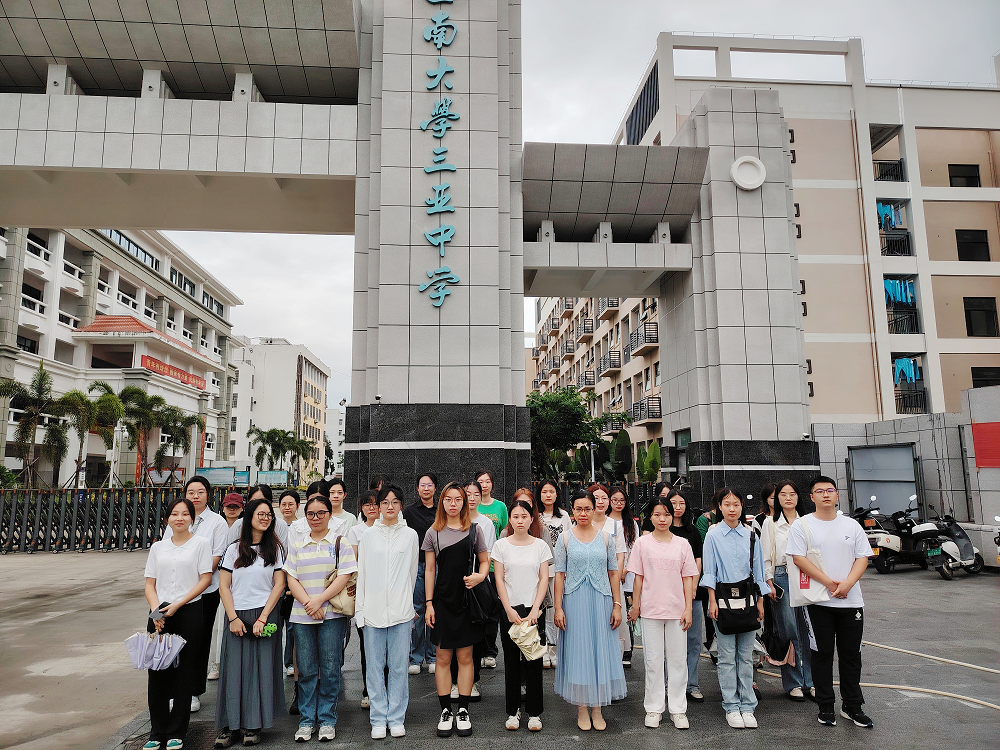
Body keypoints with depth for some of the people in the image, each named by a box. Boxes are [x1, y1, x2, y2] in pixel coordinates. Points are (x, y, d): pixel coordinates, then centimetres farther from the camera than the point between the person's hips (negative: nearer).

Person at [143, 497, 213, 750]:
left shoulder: (201, 543, 1)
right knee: (157, 671, 5)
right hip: (159, 614, 3)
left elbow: (205, 579, -5)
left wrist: (177, 605, -13)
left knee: (183, 672, 2)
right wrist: (156, 611, -7)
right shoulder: (158, 547, 11)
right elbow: (150, 584, 9)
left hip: (188, 612, -3)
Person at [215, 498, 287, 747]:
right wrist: (233, 618, -7)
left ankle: (253, 726, 9)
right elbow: (224, 587, 4)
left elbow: (279, 585, 0)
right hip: (237, 616, 1)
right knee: (233, 668, -1)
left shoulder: (275, 549, 5)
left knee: (261, 669, -1)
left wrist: (262, 618, -8)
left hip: (266, 615, -1)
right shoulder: (234, 549, 6)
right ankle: (229, 726, 9)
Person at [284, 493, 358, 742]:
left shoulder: (340, 542, 2)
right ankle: (307, 720, 20)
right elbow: (291, 579, 5)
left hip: (332, 615, -2)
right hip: (302, 617, 3)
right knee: (306, 670, 7)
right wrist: (308, 603, -9)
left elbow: (344, 577, -6)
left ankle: (327, 720, 15)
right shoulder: (298, 546, 12)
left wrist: (319, 600, -13)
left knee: (329, 669, 2)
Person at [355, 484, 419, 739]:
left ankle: (396, 718, 17)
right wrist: (359, 609, 3)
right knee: (375, 666, 5)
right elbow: (362, 574, 7)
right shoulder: (368, 536, 5)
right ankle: (378, 719, 17)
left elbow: (413, 572, 12)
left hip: (401, 610, 0)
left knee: (399, 666, 4)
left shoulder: (410, 535, 4)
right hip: (373, 610, 1)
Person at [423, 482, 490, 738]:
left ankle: (463, 711, 18)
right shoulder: (433, 533, 3)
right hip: (443, 600, 0)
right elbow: (429, 570, 4)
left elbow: (485, 561, 9)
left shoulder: (474, 530, 3)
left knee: (465, 657, 6)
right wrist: (428, 603, 0)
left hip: (467, 601, 0)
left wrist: (480, 576, -13)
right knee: (443, 658, 5)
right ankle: (445, 711, 16)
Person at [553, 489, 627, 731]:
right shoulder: (565, 539, 1)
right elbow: (559, 575, 1)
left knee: (600, 650, 5)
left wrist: (617, 605, 2)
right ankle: (582, 709, 17)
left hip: (601, 601, 1)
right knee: (577, 652, 4)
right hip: (574, 601, -1)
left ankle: (597, 709, 18)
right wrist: (558, 608, -4)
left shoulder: (605, 537, 4)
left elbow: (613, 573, 6)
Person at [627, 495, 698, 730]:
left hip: (677, 609, 1)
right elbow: (638, 578, 4)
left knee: (678, 659, 6)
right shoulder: (643, 544, 1)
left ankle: (678, 709, 18)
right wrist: (635, 605, 3)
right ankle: (653, 709, 17)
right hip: (651, 609, -1)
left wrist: (688, 608, 0)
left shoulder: (682, 544, 3)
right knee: (653, 660, 6)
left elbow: (688, 578, 4)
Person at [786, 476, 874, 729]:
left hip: (851, 601, 3)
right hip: (819, 601, -3)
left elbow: (862, 558, 4)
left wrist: (847, 584, -12)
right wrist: (829, 582, -16)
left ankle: (852, 706, 23)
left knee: (852, 655, 9)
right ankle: (826, 707, 16)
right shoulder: (801, 525, -2)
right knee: (822, 654, 5)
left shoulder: (852, 525, 8)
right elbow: (799, 558, -10)